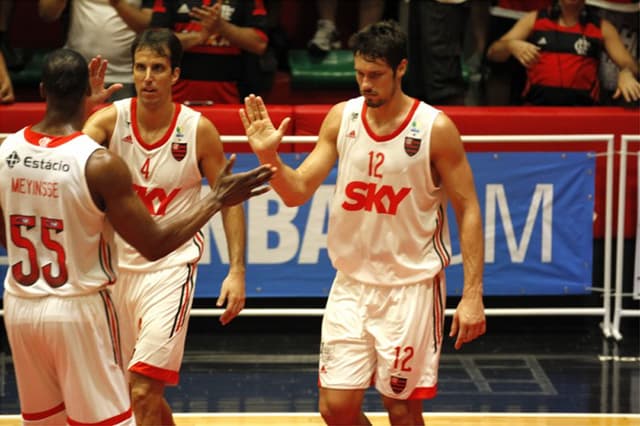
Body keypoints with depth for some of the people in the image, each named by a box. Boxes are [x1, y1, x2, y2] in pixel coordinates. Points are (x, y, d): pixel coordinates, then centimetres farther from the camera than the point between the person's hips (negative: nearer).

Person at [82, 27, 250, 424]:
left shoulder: (198, 130, -8)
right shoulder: (110, 119, -5)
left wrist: (237, 271, -7)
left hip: (171, 265, -3)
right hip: (117, 263, 3)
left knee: (143, 391, -15)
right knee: (147, 391, 16)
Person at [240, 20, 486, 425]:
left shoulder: (435, 128, -11)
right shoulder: (342, 118, 0)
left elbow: (468, 210, -8)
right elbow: (298, 192, 0)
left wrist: (472, 295, -13)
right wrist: (270, 157, -21)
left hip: (411, 285, -4)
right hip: (351, 285, 4)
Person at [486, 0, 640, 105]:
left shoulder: (602, 27, 12)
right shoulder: (534, 20, 11)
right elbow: (493, 53, 6)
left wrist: (626, 73, -20)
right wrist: (511, 45, -19)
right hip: (537, 103, 0)